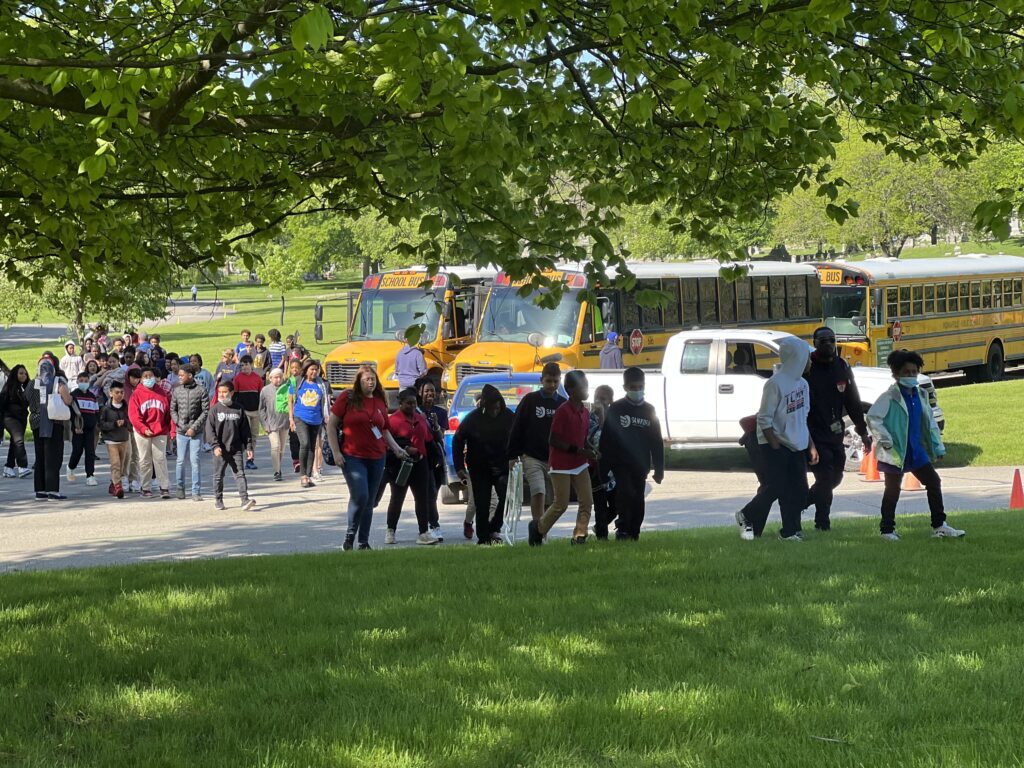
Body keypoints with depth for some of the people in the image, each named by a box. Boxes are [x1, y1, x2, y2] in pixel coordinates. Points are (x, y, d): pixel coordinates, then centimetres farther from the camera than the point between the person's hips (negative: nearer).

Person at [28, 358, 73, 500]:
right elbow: (68, 401, -15)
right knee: (53, 456, -3)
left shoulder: (33, 384, 3)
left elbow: (30, 403, 8)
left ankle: (40, 490, 11)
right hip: (54, 423, -4)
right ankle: (52, 490, -8)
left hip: (37, 424, 4)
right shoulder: (59, 382, -7)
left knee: (40, 457, 11)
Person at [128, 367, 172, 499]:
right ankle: (145, 488, 13)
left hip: (160, 432, 1)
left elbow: (169, 412, 7)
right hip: (142, 433, 0)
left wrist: (171, 429, 2)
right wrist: (144, 429, -18)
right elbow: (133, 415, -8)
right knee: (144, 461, 6)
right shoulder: (137, 394, -1)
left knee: (160, 459, -2)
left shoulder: (162, 393, 6)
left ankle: (164, 487, 1)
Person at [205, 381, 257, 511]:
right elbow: (210, 430, -4)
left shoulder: (238, 410, 6)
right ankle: (218, 500, 22)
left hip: (236, 449, 1)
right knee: (218, 476, 9)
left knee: (240, 474, -7)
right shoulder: (215, 410, 0)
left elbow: (244, 430, 10)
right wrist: (215, 445, -15)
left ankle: (245, 500, -13)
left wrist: (248, 447, 6)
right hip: (220, 450, -1)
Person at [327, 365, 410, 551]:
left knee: (369, 502, 7)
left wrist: (396, 448, 9)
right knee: (360, 497, -16)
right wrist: (336, 452, -8)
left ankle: (364, 542, 15)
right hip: (353, 457, -5)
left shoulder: (380, 402, 11)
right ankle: (350, 536, 3)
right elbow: (331, 424, -2)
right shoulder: (347, 398, -3)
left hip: (376, 458, 5)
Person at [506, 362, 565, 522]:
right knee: (538, 492, -20)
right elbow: (516, 429, 2)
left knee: (549, 497, 7)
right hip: (532, 458, -3)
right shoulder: (530, 400, 0)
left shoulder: (563, 404, 6)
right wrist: (513, 456, -2)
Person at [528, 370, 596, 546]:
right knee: (561, 504, -1)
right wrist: (578, 451, -23)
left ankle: (579, 535, 7)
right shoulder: (563, 411, -17)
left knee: (587, 502, 0)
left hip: (580, 464, 7)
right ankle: (537, 528, 19)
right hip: (561, 465, -7)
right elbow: (553, 440, -19)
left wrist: (591, 452, -3)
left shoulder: (585, 412, 6)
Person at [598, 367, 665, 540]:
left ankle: (634, 534, 14)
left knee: (638, 501, 6)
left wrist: (659, 469, 7)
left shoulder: (649, 410, 9)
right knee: (626, 493, -18)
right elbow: (606, 440, -3)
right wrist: (604, 467, -7)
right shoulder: (616, 409, -2)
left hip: (641, 466, 4)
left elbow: (657, 442, 11)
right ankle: (622, 530, -10)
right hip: (621, 464, -4)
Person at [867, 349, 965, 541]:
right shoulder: (890, 397, -12)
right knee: (893, 490, 2)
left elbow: (930, 421, 16)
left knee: (934, 482, 6)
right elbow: (872, 418, -16)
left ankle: (939, 525, 14)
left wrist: (938, 446, 13)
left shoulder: (920, 395, 9)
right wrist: (886, 441, -18)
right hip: (896, 452, -7)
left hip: (917, 451, 7)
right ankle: (887, 530, 14)